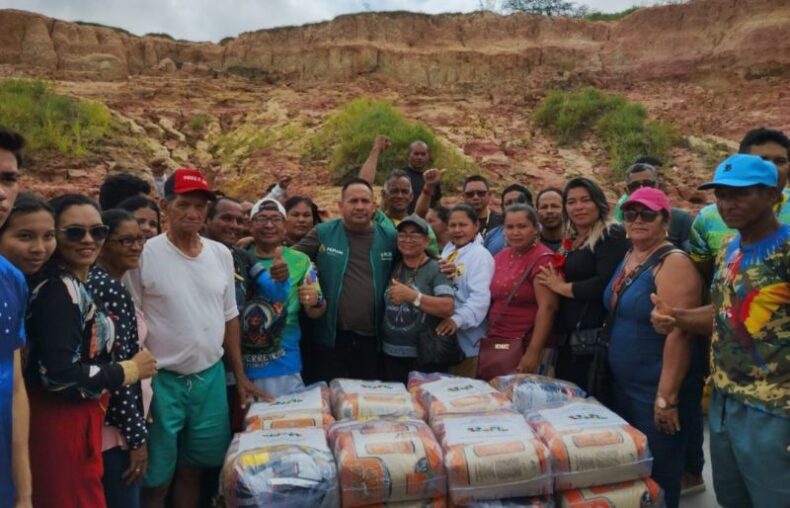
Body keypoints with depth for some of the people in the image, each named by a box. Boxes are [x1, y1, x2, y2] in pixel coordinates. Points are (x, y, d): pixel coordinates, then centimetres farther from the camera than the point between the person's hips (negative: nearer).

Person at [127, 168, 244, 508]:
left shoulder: (222, 254, 3)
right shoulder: (145, 254, -11)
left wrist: (240, 374, 11)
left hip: (211, 377, 4)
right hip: (161, 380, -4)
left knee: (194, 468, 17)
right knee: (155, 480, 8)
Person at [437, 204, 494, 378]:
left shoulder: (480, 255, -13)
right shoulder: (447, 250, 12)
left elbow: (480, 297, -24)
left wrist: (458, 320, -35)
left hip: (465, 338, -7)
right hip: (442, 333, 8)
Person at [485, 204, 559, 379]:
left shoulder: (542, 258, -12)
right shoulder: (500, 257, 10)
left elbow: (547, 307, -18)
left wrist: (533, 352, -21)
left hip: (527, 346, -6)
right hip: (496, 343, 7)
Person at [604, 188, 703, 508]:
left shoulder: (673, 263, -18)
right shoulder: (628, 258, 8)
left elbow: (679, 333, -24)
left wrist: (667, 397, -24)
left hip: (657, 390, -8)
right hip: (623, 384, 8)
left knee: (657, 476, 7)